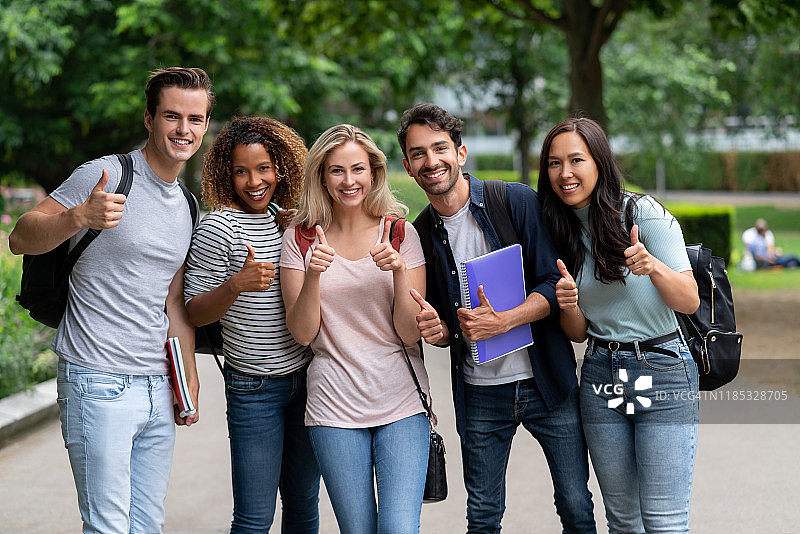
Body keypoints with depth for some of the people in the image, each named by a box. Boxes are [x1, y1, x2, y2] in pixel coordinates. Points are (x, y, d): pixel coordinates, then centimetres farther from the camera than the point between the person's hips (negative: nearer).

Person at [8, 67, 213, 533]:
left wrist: (190, 382, 15)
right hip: (99, 384, -7)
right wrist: (79, 217, -31)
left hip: (158, 387, 7)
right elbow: (21, 239, -12)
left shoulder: (187, 208, 15)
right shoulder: (107, 175, -7)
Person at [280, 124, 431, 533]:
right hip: (334, 406, 0)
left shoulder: (400, 234, 3)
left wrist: (399, 270, -16)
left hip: (401, 403, 0)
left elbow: (410, 334, -1)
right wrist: (314, 273, -18)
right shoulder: (299, 240, 3)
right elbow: (303, 333, -3)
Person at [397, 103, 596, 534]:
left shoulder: (518, 201, -6)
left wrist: (503, 321, -24)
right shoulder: (420, 235, 3)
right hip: (479, 393, 2)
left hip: (547, 381, -2)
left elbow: (554, 286, -9)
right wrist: (438, 330, -12)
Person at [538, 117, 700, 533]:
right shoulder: (563, 233, 9)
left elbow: (690, 302, -9)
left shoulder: (644, 213, -7)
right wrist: (567, 303, -12)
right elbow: (578, 333, 10)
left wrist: (654, 267, -29)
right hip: (600, 374, 5)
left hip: (663, 373, -5)